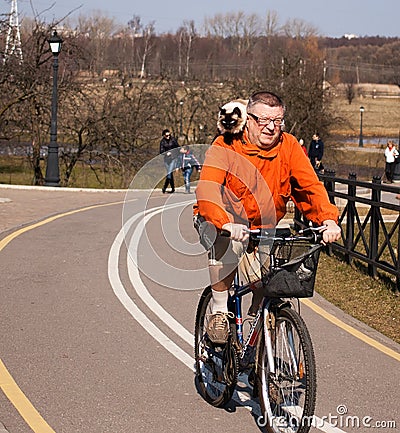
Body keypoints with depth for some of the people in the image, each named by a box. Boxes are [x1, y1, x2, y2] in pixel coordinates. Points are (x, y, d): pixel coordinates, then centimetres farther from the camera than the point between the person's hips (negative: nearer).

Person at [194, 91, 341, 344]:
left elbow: (311, 186, -14)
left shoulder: (288, 146, -8)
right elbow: (207, 190, -32)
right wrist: (227, 224, -51)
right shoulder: (226, 146, -18)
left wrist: (328, 220, -34)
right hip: (222, 221, -4)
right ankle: (219, 312, -16)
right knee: (227, 243, -35)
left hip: (263, 228, 4)